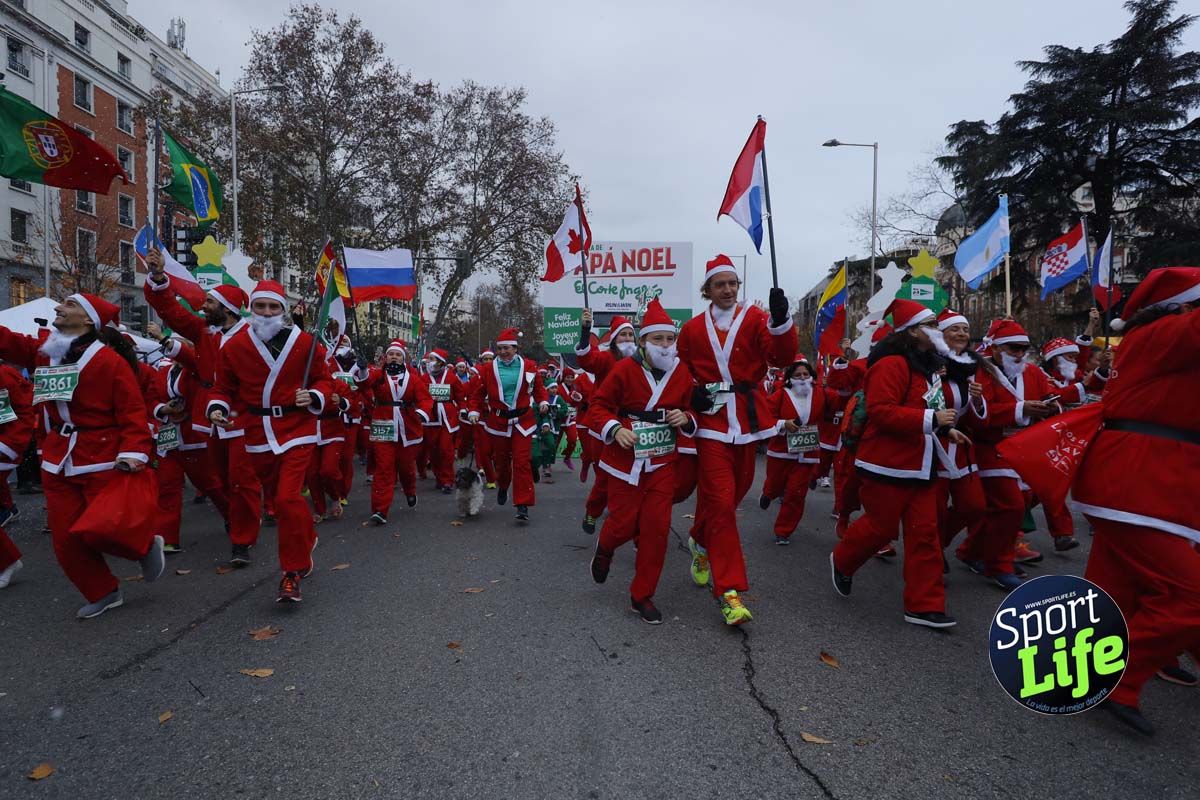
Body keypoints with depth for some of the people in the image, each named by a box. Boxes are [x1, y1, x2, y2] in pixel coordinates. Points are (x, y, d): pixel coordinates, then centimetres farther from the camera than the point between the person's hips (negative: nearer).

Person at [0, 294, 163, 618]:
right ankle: (103, 593, 26)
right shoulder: (44, 352, 8)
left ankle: (147, 546, 16)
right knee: (66, 538, 9)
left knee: (101, 528, -16)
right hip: (58, 463, 7)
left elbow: (133, 411, -16)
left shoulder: (109, 360, -13)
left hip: (104, 460, -7)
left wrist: (134, 451, -25)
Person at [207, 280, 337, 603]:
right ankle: (306, 542, 43)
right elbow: (224, 388, 9)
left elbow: (324, 381, 4)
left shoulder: (305, 343, -4)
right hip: (258, 436, 4)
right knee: (279, 497, 15)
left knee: (288, 498, -15)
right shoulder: (234, 346, 1)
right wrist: (218, 408, -11)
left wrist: (313, 397, -16)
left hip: (297, 433, -3)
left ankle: (293, 573, -2)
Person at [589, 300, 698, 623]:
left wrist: (685, 418, -12)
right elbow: (599, 405, -4)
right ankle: (604, 549, 41)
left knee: (657, 525, -2)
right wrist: (615, 429, -21)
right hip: (625, 458, -2)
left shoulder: (682, 372, 0)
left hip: (662, 461, 3)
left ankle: (642, 596, 14)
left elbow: (693, 410, 11)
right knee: (624, 523, 2)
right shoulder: (625, 369, -10)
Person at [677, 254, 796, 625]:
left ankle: (700, 541, 46)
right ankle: (729, 591, -2)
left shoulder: (755, 318, 1)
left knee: (732, 495, 16)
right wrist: (692, 395, -7)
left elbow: (782, 357, -12)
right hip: (712, 423, -1)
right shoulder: (692, 329, 5)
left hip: (748, 422, 2)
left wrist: (781, 320, -29)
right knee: (721, 504, -9)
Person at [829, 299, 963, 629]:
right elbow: (881, 412, -26)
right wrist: (931, 420, -27)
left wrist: (945, 429, 11)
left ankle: (924, 606, 13)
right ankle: (841, 562, 31)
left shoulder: (926, 365, 15)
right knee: (882, 527, 2)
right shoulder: (892, 364, -16)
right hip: (888, 465, -9)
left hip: (920, 465, 9)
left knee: (924, 532, 6)